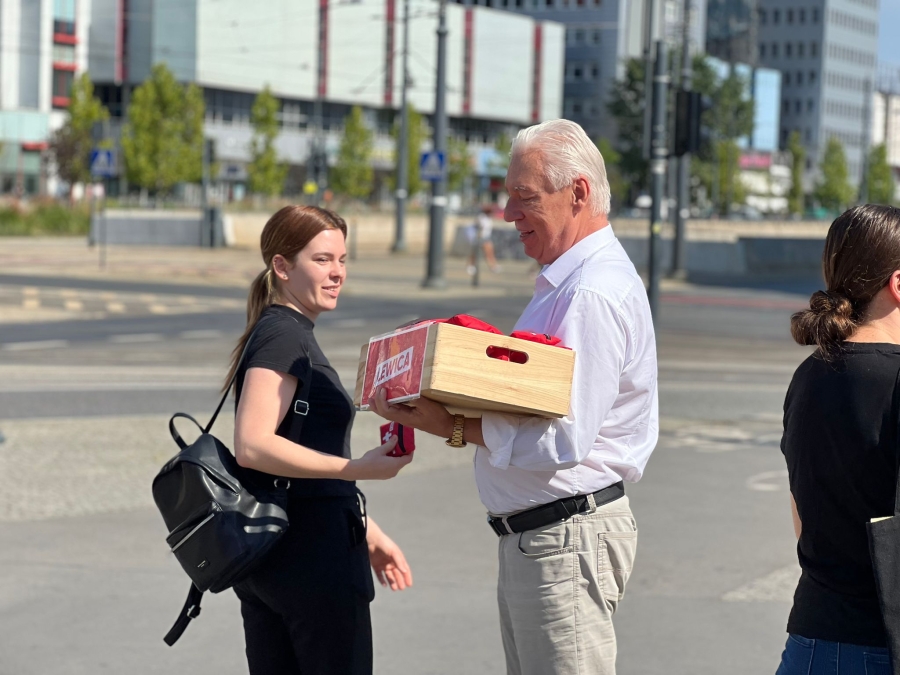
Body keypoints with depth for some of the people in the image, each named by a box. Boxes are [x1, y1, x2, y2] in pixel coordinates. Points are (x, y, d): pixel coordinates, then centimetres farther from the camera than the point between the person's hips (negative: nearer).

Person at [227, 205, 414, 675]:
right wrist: (360, 469, -29)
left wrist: (369, 533, 24)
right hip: (310, 550, -10)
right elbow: (252, 445, -25)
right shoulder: (284, 337, -13)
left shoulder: (291, 334, 18)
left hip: (266, 548, 10)